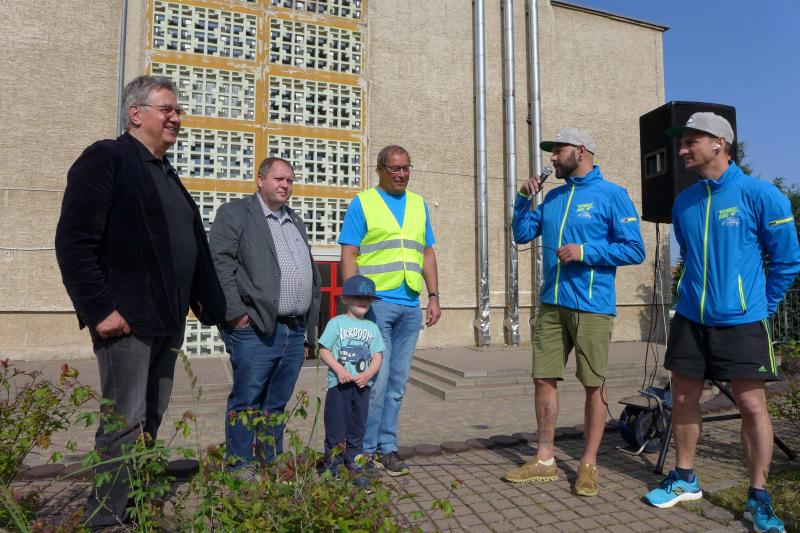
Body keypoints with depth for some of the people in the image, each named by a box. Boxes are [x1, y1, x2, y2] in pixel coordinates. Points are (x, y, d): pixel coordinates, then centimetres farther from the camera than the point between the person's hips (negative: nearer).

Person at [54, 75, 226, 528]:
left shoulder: (167, 173, 20)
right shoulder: (106, 158, -5)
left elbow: (193, 244, 19)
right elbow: (74, 241, -13)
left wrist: (207, 301, 12)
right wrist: (101, 309, -18)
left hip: (167, 320, 8)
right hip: (127, 318, -8)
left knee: (152, 419, 14)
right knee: (126, 422, -3)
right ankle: (106, 517, 12)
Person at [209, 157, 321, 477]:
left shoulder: (296, 221, 22)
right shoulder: (234, 213, 2)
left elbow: (311, 274, 22)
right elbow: (221, 264, -9)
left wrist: (310, 327, 17)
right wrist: (236, 313, -16)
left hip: (295, 331, 6)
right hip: (255, 330, -6)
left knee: (277, 403, 14)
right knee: (247, 400, 2)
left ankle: (272, 464, 25)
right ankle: (241, 466, 15)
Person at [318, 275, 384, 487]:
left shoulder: (372, 327, 10)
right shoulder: (337, 323, 0)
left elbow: (377, 357, 6)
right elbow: (323, 350, -4)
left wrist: (368, 374, -12)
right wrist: (338, 369, -17)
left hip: (362, 386, 4)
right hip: (339, 384, -3)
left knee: (357, 429, 13)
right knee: (336, 428, 3)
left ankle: (354, 466, 25)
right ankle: (332, 467, 16)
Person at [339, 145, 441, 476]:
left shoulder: (418, 204, 17)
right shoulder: (362, 203, 2)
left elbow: (427, 254, 17)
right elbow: (348, 255, -4)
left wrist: (433, 296, 9)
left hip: (411, 306, 5)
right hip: (376, 303, -5)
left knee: (397, 383, 10)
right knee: (376, 380, -6)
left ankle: (387, 448, 22)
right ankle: (365, 450, 10)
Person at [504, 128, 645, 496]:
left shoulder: (612, 195, -3)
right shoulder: (553, 197, 15)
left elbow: (635, 250, -8)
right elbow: (522, 234, 16)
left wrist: (584, 252, -17)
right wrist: (524, 198, 3)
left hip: (592, 307, -6)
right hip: (551, 304, 6)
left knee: (593, 385, 4)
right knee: (544, 379, 8)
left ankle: (588, 465, 20)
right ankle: (544, 461, 22)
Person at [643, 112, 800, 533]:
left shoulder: (759, 194, -8)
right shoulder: (684, 202, 6)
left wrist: (760, 305, 2)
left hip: (741, 322, -5)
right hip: (690, 319, 5)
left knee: (752, 405, 1)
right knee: (683, 397, 9)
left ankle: (758, 498, 16)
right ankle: (684, 479, 25)